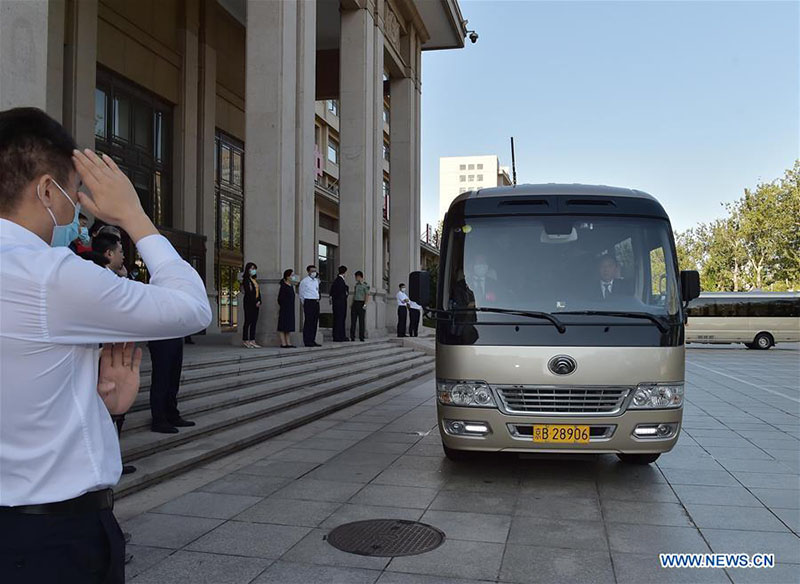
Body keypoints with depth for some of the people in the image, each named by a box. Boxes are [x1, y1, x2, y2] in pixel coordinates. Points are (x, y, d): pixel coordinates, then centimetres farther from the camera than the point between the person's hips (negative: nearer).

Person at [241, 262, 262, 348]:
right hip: (249, 303, -8)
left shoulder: (254, 280, 20)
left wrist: (259, 301, 2)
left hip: (256, 304, 8)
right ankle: (245, 340, -2)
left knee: (254, 322, 4)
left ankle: (252, 340, 4)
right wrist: (256, 302, -15)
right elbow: (248, 292, -13)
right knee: (248, 321, -6)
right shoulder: (246, 280, -5)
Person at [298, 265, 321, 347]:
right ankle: (307, 341, -4)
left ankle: (312, 340, 15)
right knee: (308, 322, -7)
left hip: (316, 302, 7)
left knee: (315, 322, 8)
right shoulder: (304, 281, -5)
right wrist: (304, 303, 6)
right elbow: (300, 293, 3)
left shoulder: (316, 280, 14)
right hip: (308, 302, -7)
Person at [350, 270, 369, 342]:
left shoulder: (365, 285, -6)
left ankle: (361, 337, 0)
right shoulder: (356, 284, 16)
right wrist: (352, 304, 11)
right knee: (353, 320, 0)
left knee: (361, 321, -4)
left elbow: (367, 296, -12)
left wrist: (365, 305, -21)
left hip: (361, 303, -6)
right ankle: (352, 337, 2)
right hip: (355, 303, 6)